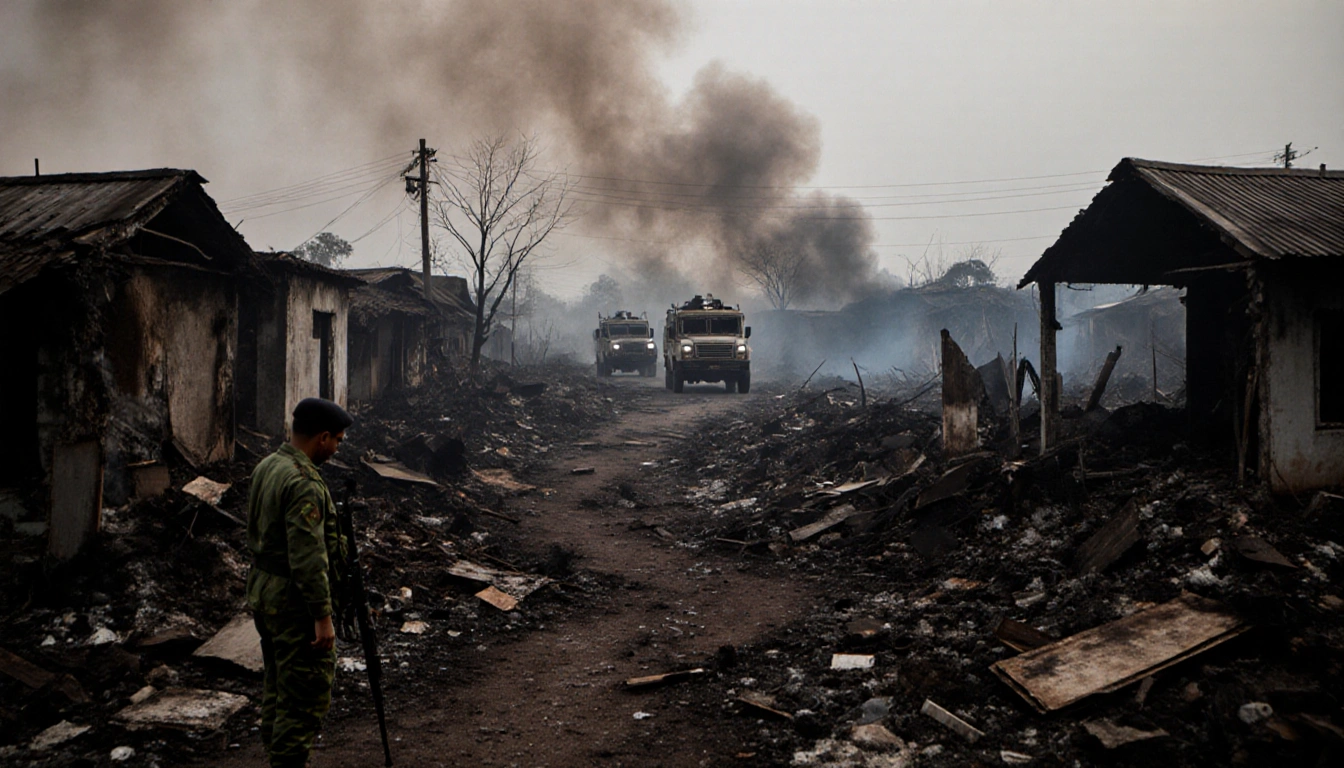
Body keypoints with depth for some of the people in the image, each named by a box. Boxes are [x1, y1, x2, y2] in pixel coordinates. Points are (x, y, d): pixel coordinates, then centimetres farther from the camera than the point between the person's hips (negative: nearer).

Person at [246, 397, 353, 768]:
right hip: (293, 601, -10)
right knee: (307, 695, -2)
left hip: (262, 589, 10)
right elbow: (308, 558, -25)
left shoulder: (265, 467, 7)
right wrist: (322, 616, -22)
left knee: (278, 686, 20)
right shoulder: (304, 483, -23)